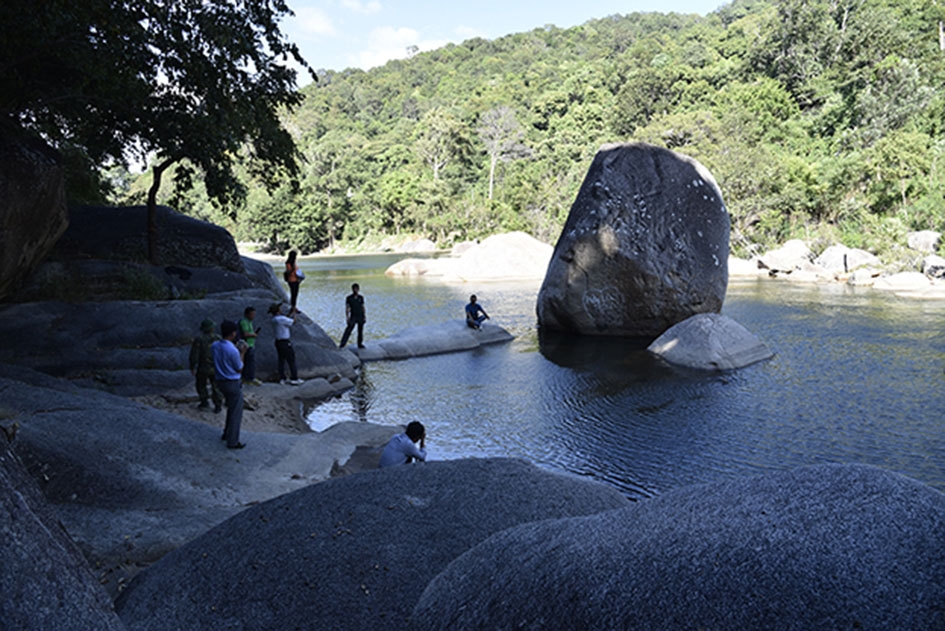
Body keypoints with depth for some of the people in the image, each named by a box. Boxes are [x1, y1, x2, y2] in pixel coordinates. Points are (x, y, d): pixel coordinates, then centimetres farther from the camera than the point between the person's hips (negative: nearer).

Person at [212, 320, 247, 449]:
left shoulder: (214, 346, -3)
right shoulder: (233, 351, -25)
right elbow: (239, 369, -13)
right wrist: (242, 353, -4)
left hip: (221, 381, 8)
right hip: (233, 383, -8)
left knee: (231, 408, 27)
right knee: (236, 413, 6)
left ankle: (227, 433, 37)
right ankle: (232, 442, 13)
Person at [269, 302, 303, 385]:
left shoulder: (274, 319, 7)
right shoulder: (281, 318, -20)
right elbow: (293, 321, -12)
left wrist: (290, 313, 15)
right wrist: (294, 313, 0)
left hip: (278, 342, 9)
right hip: (285, 342, -9)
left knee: (281, 360, 13)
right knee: (291, 360, -1)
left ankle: (282, 379, 16)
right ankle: (294, 379, 3)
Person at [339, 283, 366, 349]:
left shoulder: (361, 297, 5)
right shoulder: (349, 298, -2)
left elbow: (363, 307, 9)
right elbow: (347, 308, -3)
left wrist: (365, 316, 5)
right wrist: (347, 317, -12)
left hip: (361, 317, 3)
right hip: (353, 317, -3)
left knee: (360, 331, 5)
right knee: (348, 330, -9)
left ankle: (360, 344, 14)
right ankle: (342, 344, -8)